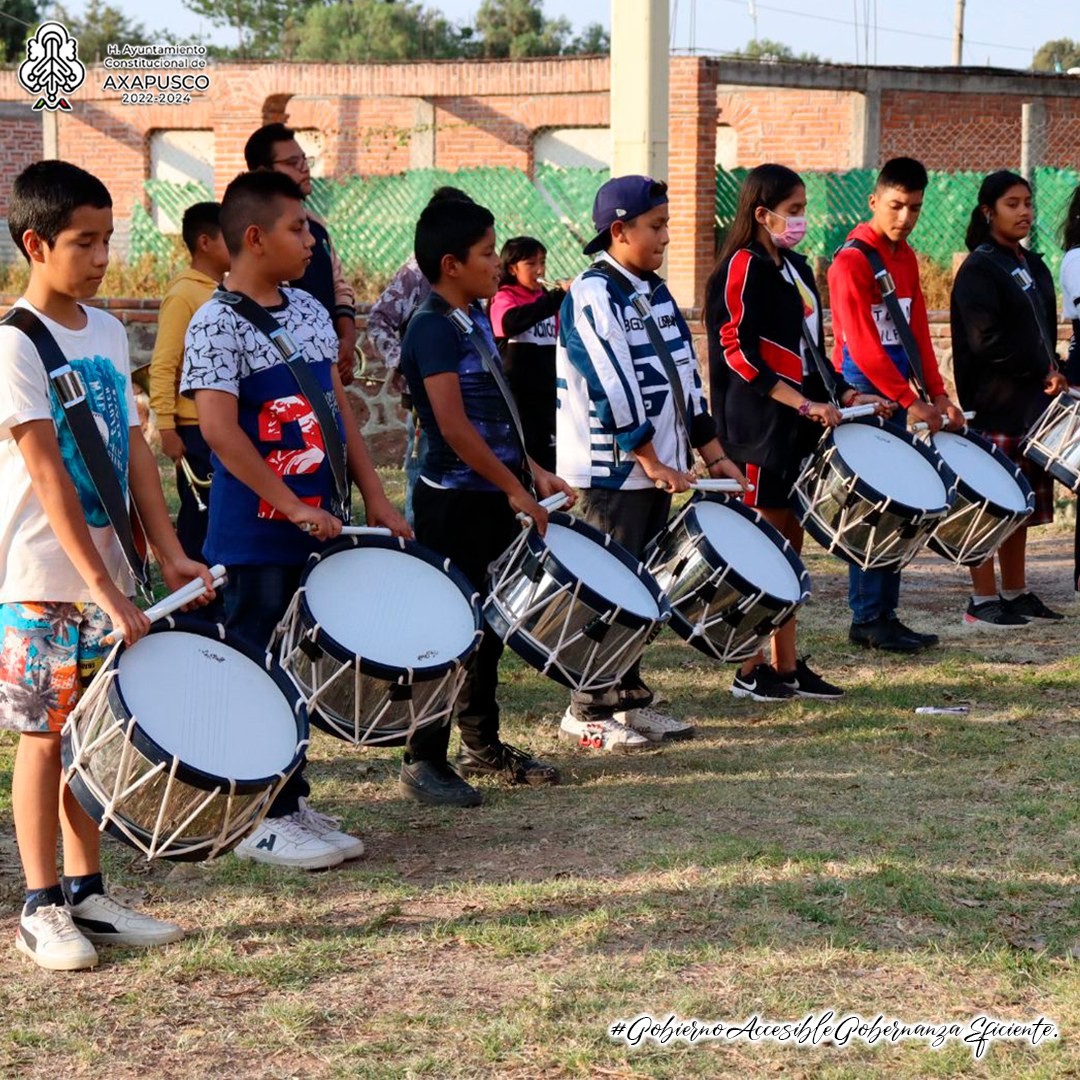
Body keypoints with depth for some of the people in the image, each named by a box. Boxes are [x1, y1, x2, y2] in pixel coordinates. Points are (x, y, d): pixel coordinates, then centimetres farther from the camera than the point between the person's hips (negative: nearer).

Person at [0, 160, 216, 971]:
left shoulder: (108, 333, 8)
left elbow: (134, 449, 9)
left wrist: (171, 555, -1)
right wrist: (105, 590, -24)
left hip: (106, 574, 6)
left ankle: (87, 896, 20)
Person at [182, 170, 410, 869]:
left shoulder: (309, 311, 10)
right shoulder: (217, 324, -14)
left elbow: (339, 409, 15)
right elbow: (219, 428, -21)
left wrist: (374, 496, 8)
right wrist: (294, 508, -23)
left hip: (317, 528, 7)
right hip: (258, 538, -7)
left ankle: (294, 802, 24)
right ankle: (261, 823, 9)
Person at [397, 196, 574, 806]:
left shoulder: (476, 317, 12)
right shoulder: (433, 327, -16)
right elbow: (454, 426, -22)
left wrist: (535, 472, 11)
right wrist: (515, 489, -20)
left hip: (492, 498, 9)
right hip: (454, 503, -9)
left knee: (489, 627, 16)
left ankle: (484, 745, 26)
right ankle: (425, 762, 4)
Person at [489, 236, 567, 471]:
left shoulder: (546, 299, 13)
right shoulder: (504, 298, -8)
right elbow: (511, 321, -32)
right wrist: (558, 297, -36)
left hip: (546, 394, 6)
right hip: (516, 394, -6)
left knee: (547, 457, 10)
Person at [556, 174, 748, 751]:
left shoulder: (656, 293, 14)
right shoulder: (592, 296, -13)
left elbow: (686, 378, 16)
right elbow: (613, 386, -19)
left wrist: (714, 454, 11)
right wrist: (651, 461, -18)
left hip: (657, 467, 8)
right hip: (612, 471, -8)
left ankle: (630, 699, 20)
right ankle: (588, 711, 3)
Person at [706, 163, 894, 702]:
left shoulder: (796, 269, 16)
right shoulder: (743, 268, -10)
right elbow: (739, 351, -19)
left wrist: (844, 395, 9)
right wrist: (803, 404, -21)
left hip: (797, 428, 9)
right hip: (759, 428, -9)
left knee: (790, 539, 10)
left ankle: (787, 665, 16)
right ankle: (750, 670, 3)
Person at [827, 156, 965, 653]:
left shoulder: (906, 258, 13)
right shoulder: (852, 259, -13)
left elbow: (917, 332, 13)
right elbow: (862, 344, -18)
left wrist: (937, 395, 3)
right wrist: (910, 402, -18)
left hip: (898, 398, 8)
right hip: (864, 398, -8)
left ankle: (887, 614, 14)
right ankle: (867, 620, 1)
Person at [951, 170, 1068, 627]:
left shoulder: (1035, 268, 17)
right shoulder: (979, 269, -8)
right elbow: (987, 339, -17)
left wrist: (1052, 374, 3)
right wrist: (1043, 371, -14)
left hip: (1032, 400, 8)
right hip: (995, 404, -8)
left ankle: (1015, 592, 18)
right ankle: (982, 601, -1)